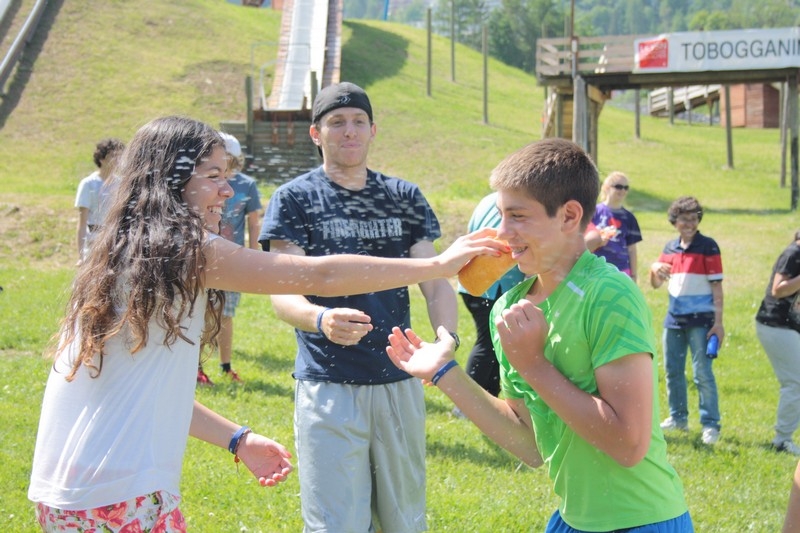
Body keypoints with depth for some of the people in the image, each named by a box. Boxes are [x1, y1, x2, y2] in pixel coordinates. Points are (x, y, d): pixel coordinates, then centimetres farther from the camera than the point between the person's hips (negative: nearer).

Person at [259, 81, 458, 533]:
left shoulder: (405, 198, 9)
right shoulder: (294, 199, -1)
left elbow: (435, 281, 2)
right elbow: (283, 291, -11)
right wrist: (321, 319, -34)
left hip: (400, 382, 4)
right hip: (329, 388, -3)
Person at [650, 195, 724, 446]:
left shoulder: (708, 247, -6)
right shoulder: (670, 248, 10)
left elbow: (716, 286, -8)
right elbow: (656, 284, 15)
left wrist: (718, 322, -13)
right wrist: (655, 269, -8)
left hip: (700, 320, -6)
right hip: (674, 319, 6)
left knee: (703, 373, -8)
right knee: (673, 371, 12)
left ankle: (710, 425, -2)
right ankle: (678, 417, 25)